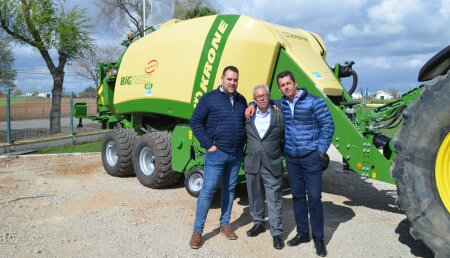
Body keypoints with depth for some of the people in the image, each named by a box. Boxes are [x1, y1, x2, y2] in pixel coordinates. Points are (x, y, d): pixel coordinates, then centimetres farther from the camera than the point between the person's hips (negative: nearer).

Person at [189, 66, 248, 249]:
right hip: (217, 153, -5)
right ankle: (197, 230, 6)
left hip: (236, 154, 5)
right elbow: (195, 122, -7)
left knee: (229, 189, 13)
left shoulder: (241, 100, 9)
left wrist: (243, 143, 6)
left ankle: (225, 224, 27)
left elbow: (246, 123, 20)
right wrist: (208, 144, -12)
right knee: (208, 190, -4)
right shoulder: (209, 98, -7)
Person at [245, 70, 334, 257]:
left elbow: (328, 125, -6)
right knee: (297, 196, 12)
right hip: (291, 158, 5)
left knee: (314, 197, -2)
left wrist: (321, 149, -9)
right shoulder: (281, 104, 7)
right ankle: (302, 233, 26)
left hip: (311, 157, -5)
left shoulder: (314, 102, -9)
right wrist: (253, 105, 4)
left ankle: (318, 239, 11)